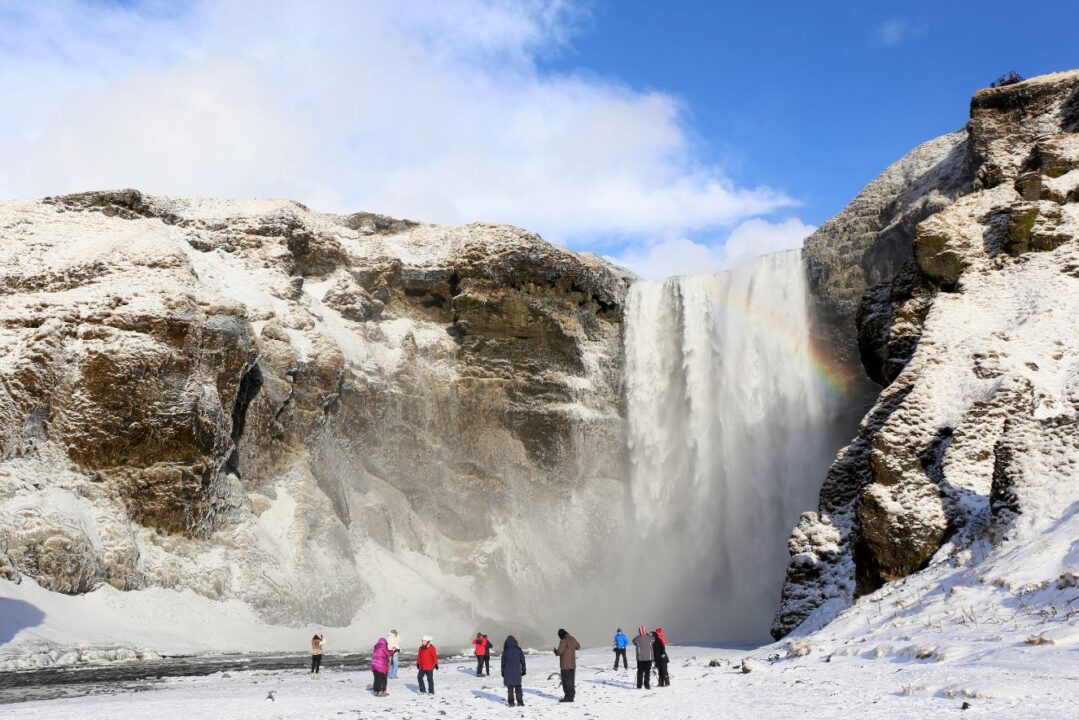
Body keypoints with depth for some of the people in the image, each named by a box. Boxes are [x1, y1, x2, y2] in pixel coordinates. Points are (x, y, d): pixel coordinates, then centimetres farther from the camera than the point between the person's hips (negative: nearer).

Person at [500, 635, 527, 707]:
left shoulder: (505, 651, -5)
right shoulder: (519, 650, -3)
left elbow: (503, 663, 1)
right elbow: (523, 661, 3)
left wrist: (503, 672, 10)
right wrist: (523, 670, 12)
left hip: (508, 672, -1)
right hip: (517, 671, 1)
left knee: (510, 687, 5)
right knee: (518, 687, 11)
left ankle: (511, 702, 3)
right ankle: (520, 702, 10)